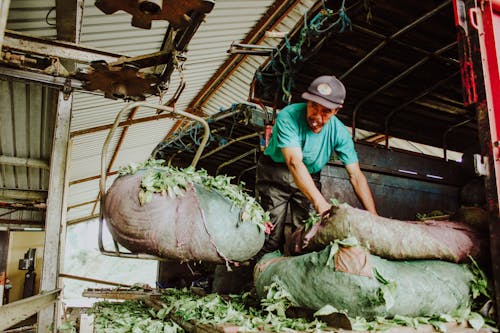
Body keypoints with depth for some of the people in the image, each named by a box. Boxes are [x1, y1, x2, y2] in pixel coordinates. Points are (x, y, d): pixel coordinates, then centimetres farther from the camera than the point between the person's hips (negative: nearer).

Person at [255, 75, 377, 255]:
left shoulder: (339, 132, -15)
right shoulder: (288, 116, -27)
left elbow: (356, 175, -14)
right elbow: (295, 162, -38)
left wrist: (374, 217, -22)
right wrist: (320, 202, -48)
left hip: (310, 178, 3)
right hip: (276, 174, -3)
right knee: (272, 235, -8)